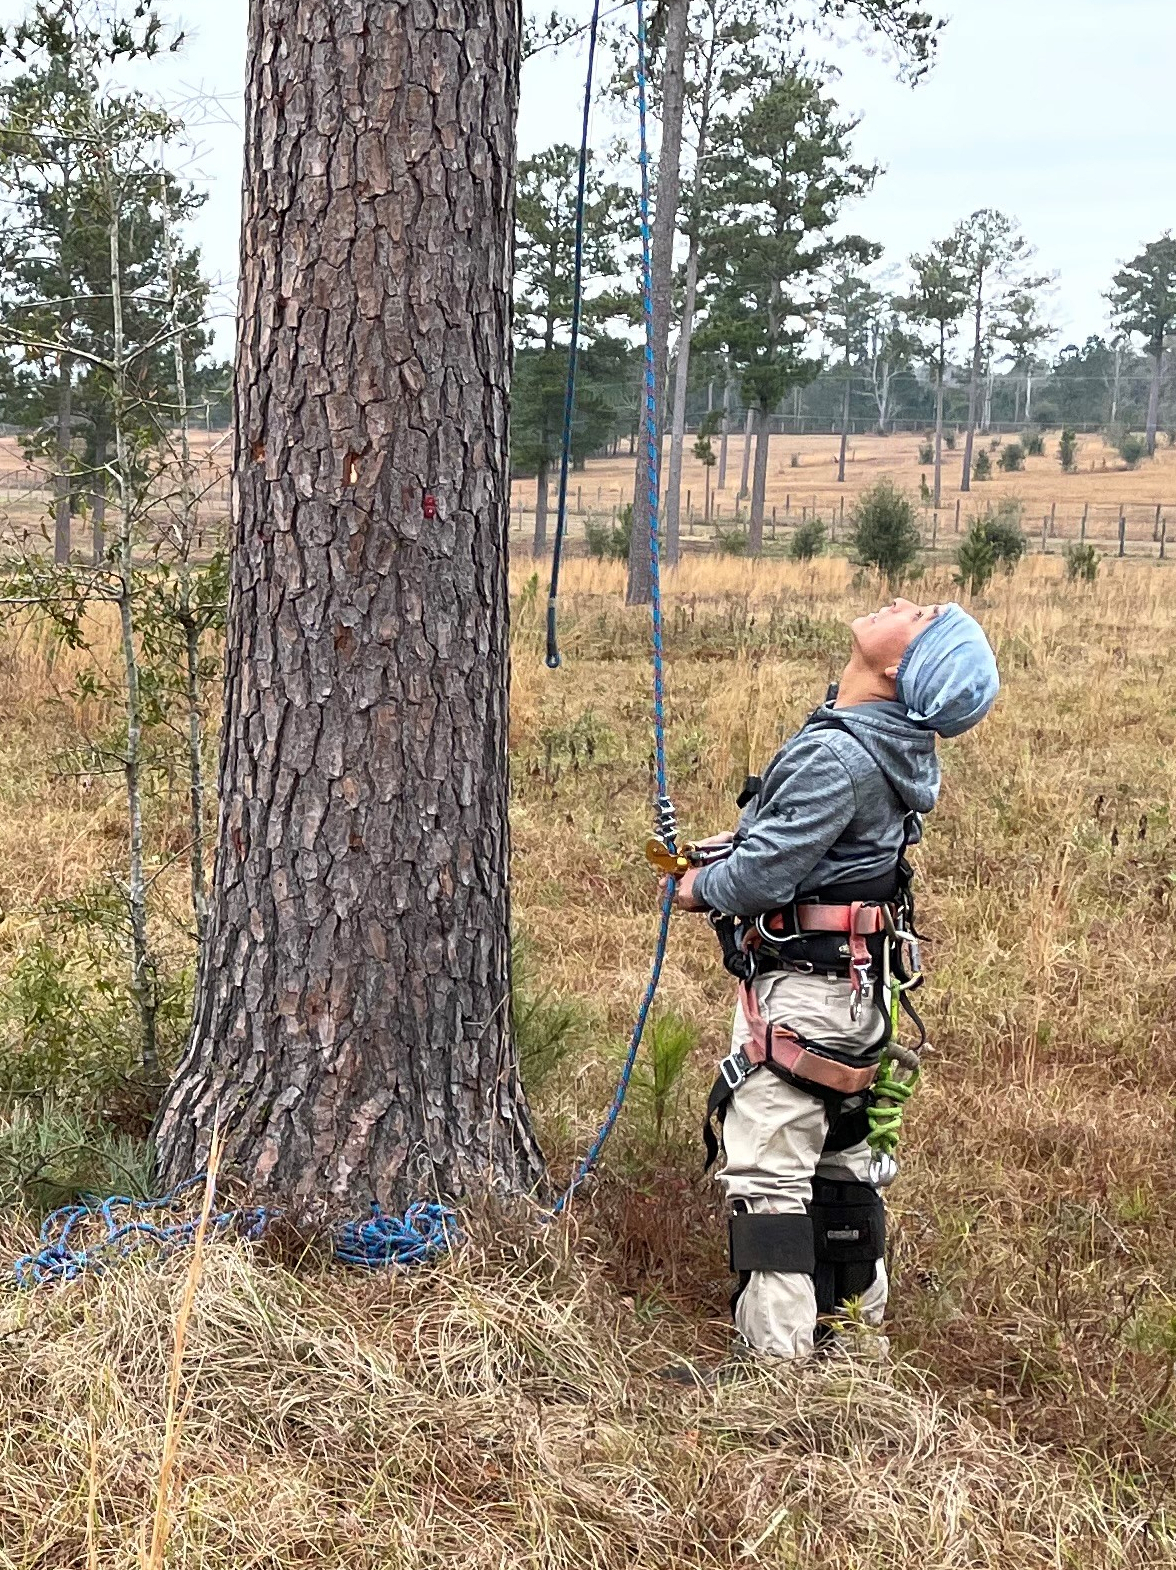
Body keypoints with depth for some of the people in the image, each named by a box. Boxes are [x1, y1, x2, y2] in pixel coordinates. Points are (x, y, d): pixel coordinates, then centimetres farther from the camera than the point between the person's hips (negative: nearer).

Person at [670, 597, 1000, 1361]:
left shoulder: (838, 755, -25)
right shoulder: (894, 745, 6)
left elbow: (761, 873, -23)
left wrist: (701, 888, -2)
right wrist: (710, 856, 9)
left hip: (801, 992, -10)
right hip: (855, 987, 10)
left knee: (768, 1170, -4)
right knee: (840, 1157, 20)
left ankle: (776, 1360, 0)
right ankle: (859, 1321, 32)